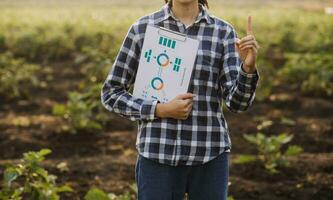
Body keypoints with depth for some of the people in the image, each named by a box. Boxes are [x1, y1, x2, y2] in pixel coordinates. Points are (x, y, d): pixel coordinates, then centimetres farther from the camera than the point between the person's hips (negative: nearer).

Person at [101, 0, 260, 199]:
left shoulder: (223, 32, 2)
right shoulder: (143, 28, 0)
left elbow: (237, 102, -6)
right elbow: (111, 94, 4)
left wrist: (249, 66, -26)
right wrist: (161, 110, -10)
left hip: (209, 155, 1)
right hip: (158, 155, -1)